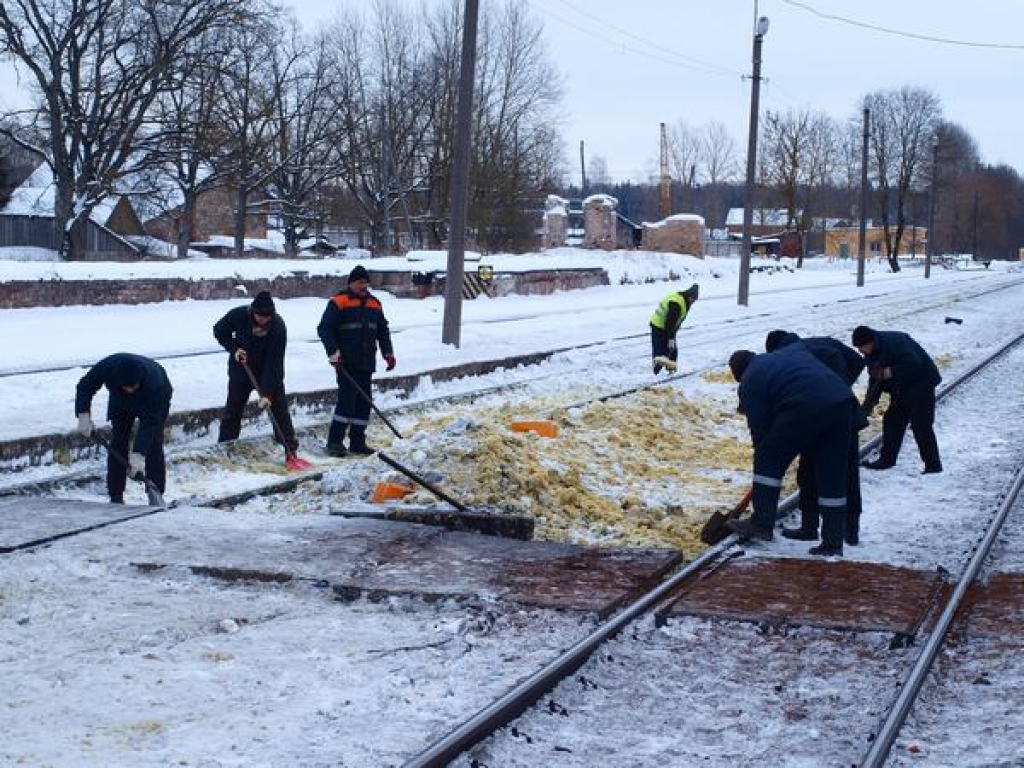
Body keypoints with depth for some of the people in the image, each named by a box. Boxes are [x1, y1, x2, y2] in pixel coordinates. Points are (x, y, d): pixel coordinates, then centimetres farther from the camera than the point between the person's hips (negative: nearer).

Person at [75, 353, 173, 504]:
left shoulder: (155, 382, -45)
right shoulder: (108, 366, -37)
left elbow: (148, 423, -44)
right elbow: (85, 387, -19)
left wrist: (138, 454, -51)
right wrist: (83, 415, -32)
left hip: (155, 402, -3)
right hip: (120, 401, 3)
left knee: (153, 446, -15)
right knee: (118, 445, -6)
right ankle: (116, 497, -1)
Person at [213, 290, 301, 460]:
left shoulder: (278, 326, -29)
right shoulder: (238, 315, -23)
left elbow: (274, 362, -30)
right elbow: (219, 331, -3)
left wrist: (267, 393, -33)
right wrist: (234, 349, -20)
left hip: (271, 373, -2)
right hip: (241, 370, 2)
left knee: (279, 409, -4)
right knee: (232, 410, 6)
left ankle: (291, 450, 1)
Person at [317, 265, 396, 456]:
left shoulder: (374, 304, 14)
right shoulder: (339, 302, -6)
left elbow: (382, 330, 22)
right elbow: (324, 328, -10)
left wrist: (388, 353, 14)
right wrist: (334, 352, -17)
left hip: (367, 362, 7)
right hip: (346, 363, -7)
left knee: (364, 401, 7)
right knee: (347, 399, -13)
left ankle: (357, 441, 15)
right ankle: (335, 441, -7)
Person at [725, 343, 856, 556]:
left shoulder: (750, 382, 13)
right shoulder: (793, 350, 33)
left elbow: (760, 427, 11)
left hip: (806, 409, -7)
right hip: (842, 403, 7)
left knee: (768, 460, 12)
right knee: (833, 476, 12)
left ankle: (762, 523, 13)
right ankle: (833, 542, 16)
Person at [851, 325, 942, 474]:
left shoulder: (894, 342, -27)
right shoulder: (871, 354, 4)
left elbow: (913, 363, -35)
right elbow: (876, 378, 10)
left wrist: (888, 372, -32)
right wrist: (871, 401, -3)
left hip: (921, 384, -10)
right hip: (901, 389, 10)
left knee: (921, 425, -11)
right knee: (891, 421, 11)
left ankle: (933, 465, -5)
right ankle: (886, 460, 21)